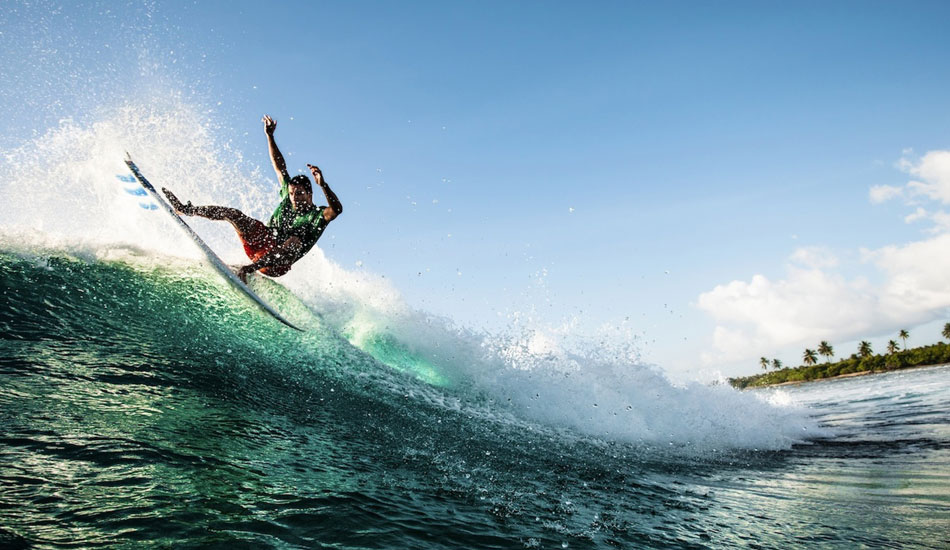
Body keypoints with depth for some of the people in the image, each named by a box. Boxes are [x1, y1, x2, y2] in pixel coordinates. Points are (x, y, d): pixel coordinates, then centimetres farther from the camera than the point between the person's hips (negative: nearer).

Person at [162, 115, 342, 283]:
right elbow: (279, 166, 11)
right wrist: (270, 136, 8)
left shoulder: (319, 216, -9)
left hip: (278, 263, -7)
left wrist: (323, 185, -45)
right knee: (233, 214, -3)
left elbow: (336, 210, -32)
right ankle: (186, 210, 9)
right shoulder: (287, 199, 8)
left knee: (295, 241, -40)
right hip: (262, 243, 7)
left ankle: (248, 269, -57)